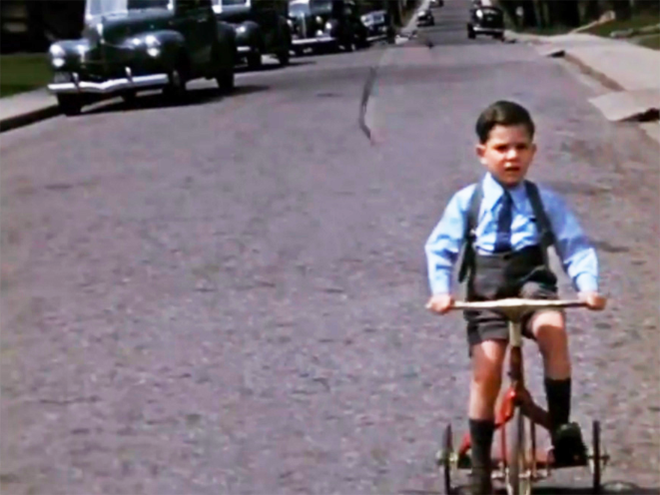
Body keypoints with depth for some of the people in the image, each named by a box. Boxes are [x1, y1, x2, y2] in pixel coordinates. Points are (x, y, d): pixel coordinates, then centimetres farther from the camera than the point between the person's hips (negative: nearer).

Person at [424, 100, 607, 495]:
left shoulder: (546, 202, 4)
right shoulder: (466, 202, 3)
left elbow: (576, 247, 1)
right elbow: (440, 248, 0)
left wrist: (588, 286, -18)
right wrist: (442, 290, -17)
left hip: (532, 284, 0)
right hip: (486, 292, 0)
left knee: (553, 327, -33)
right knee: (486, 372, -13)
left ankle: (562, 427, -23)